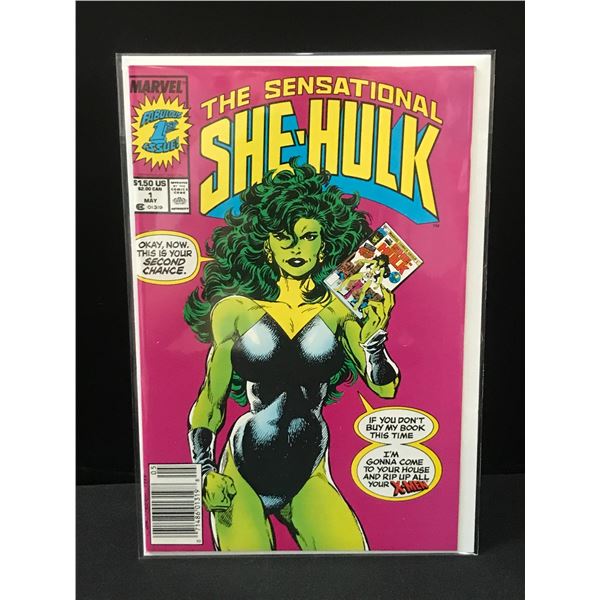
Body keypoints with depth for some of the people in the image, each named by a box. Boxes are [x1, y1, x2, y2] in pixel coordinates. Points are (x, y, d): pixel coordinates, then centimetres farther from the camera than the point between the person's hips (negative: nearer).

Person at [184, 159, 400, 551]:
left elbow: (384, 387, -7)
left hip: (308, 479, 2)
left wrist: (373, 336, -23)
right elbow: (210, 400, 1)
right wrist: (206, 472, -5)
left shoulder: (339, 309, -3)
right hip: (243, 477, -1)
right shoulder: (236, 310, -5)